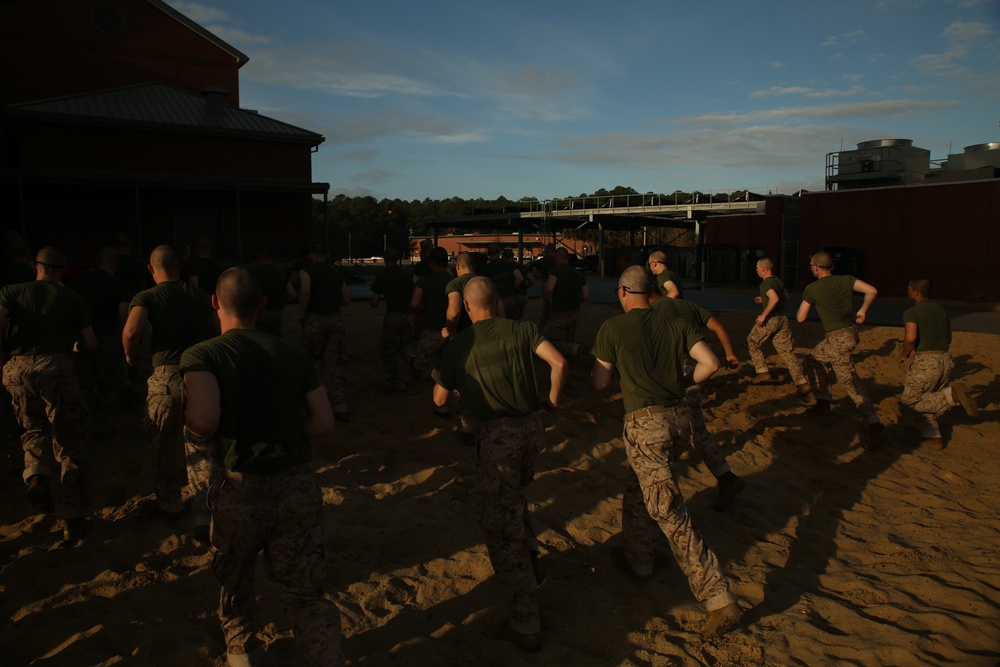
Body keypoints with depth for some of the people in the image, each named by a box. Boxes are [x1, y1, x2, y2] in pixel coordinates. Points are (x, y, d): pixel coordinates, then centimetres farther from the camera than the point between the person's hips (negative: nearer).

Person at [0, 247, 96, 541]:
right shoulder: (72, 298, 10)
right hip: (56, 367, -2)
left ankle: (36, 476, 0)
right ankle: (74, 519, 2)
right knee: (70, 444, 4)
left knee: (34, 429, 27)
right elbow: (91, 343, 10)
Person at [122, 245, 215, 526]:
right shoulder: (200, 296, 8)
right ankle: (205, 514, 5)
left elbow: (131, 332, -18)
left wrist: (131, 355, 0)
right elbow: (214, 333, 13)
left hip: (166, 376, -2)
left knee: (164, 445, 19)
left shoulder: (146, 297, -2)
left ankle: (168, 502, 36)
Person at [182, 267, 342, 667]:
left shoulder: (201, 355, -7)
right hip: (298, 485, 2)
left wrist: (185, 422, -2)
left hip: (240, 488, -1)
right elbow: (324, 423, 1)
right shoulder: (293, 353, 3)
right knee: (305, 595, 11)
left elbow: (203, 419, -24)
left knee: (235, 578, 27)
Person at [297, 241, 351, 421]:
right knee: (336, 364, 4)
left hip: (315, 319, -3)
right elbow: (347, 300, 10)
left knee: (314, 361, 15)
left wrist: (301, 314, -11)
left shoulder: (306, 271, -3)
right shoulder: (337, 273, 10)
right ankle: (340, 406, 1)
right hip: (335, 319, 3)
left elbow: (305, 292, -22)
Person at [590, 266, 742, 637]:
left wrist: (600, 358, 21)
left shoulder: (612, 328, -2)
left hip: (646, 424, -6)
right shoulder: (675, 325, 9)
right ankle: (637, 557, 40)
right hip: (679, 418, 7)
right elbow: (710, 364, 1)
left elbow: (600, 383, 2)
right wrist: (682, 383, 17)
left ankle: (719, 599, -7)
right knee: (637, 487, 27)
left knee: (669, 513, -5)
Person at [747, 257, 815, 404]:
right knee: (788, 352, 3)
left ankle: (762, 372, 16)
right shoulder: (778, 281, 14)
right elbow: (785, 298, 28)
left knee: (751, 343, 18)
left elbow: (775, 298, -31)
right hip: (782, 319, 8)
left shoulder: (765, 284, -13)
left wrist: (763, 315, -23)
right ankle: (802, 385, -8)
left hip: (770, 319, -7)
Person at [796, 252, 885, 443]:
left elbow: (800, 318, -3)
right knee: (813, 359, 22)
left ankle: (873, 422, -6)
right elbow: (872, 291, -6)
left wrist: (802, 305, 19)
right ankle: (823, 400, 26)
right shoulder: (846, 280, 2)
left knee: (849, 381, -3)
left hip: (838, 339, -7)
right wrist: (863, 311, 8)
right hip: (850, 332, 7)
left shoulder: (811, 289, -9)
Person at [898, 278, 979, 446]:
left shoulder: (911, 312, -7)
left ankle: (951, 394, -16)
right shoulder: (941, 311, 15)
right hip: (945, 359, 7)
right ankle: (931, 435, 16)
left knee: (911, 400, 3)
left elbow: (910, 337, -22)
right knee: (924, 399, 20)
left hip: (925, 362, -7)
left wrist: (905, 353, -4)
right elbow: (948, 338, 23)